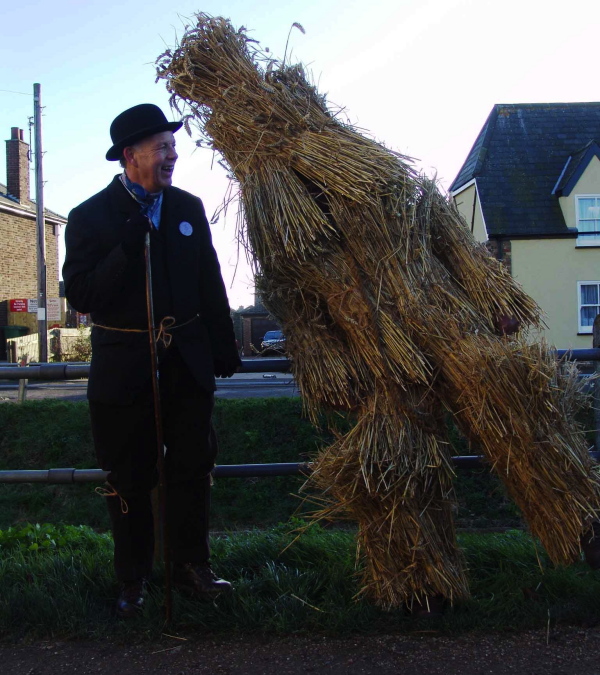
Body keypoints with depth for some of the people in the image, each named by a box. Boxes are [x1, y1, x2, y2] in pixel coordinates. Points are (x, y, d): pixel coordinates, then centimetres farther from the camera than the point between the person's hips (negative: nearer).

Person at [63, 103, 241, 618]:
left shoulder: (189, 208, 6)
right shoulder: (91, 217, -6)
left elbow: (211, 285, 10)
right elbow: (81, 296, -14)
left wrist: (225, 348, 10)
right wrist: (126, 248, -24)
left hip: (188, 361, 3)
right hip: (124, 367, -3)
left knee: (193, 468, 11)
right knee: (129, 479, 8)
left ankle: (192, 566, 28)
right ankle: (133, 581, 25)